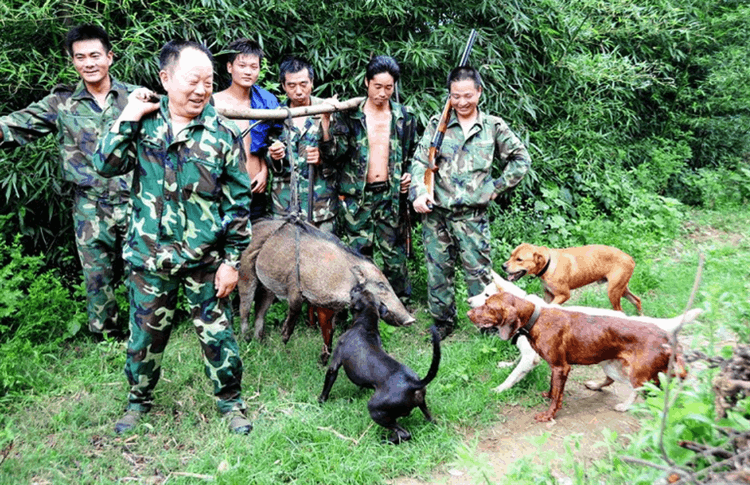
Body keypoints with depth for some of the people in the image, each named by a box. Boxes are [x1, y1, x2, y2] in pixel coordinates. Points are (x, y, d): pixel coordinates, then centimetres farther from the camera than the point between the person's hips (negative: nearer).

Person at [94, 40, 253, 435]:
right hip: (149, 256, 2)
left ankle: (230, 402, 28)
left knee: (216, 333, 7)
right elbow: (106, 165, -7)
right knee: (145, 333, 15)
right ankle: (139, 400, 38)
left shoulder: (223, 134, -6)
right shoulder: (144, 122, 0)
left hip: (205, 259, -1)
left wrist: (232, 261, -5)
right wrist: (128, 118, -13)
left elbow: (238, 203, -4)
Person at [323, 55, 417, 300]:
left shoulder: (404, 116, 7)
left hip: (391, 195, 1)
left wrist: (409, 174, 1)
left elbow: (413, 154, 18)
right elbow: (335, 152, -11)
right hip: (357, 195, -1)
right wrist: (326, 120, -21)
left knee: (395, 255, 4)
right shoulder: (349, 114, -1)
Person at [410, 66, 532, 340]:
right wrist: (419, 192, -14)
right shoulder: (438, 124, 7)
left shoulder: (494, 127, 7)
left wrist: (498, 186, 6)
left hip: (472, 214, -1)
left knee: (479, 270, -2)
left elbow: (521, 160, 14)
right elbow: (420, 161, 2)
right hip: (436, 212, 1)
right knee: (438, 269, 8)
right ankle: (443, 321, 23)